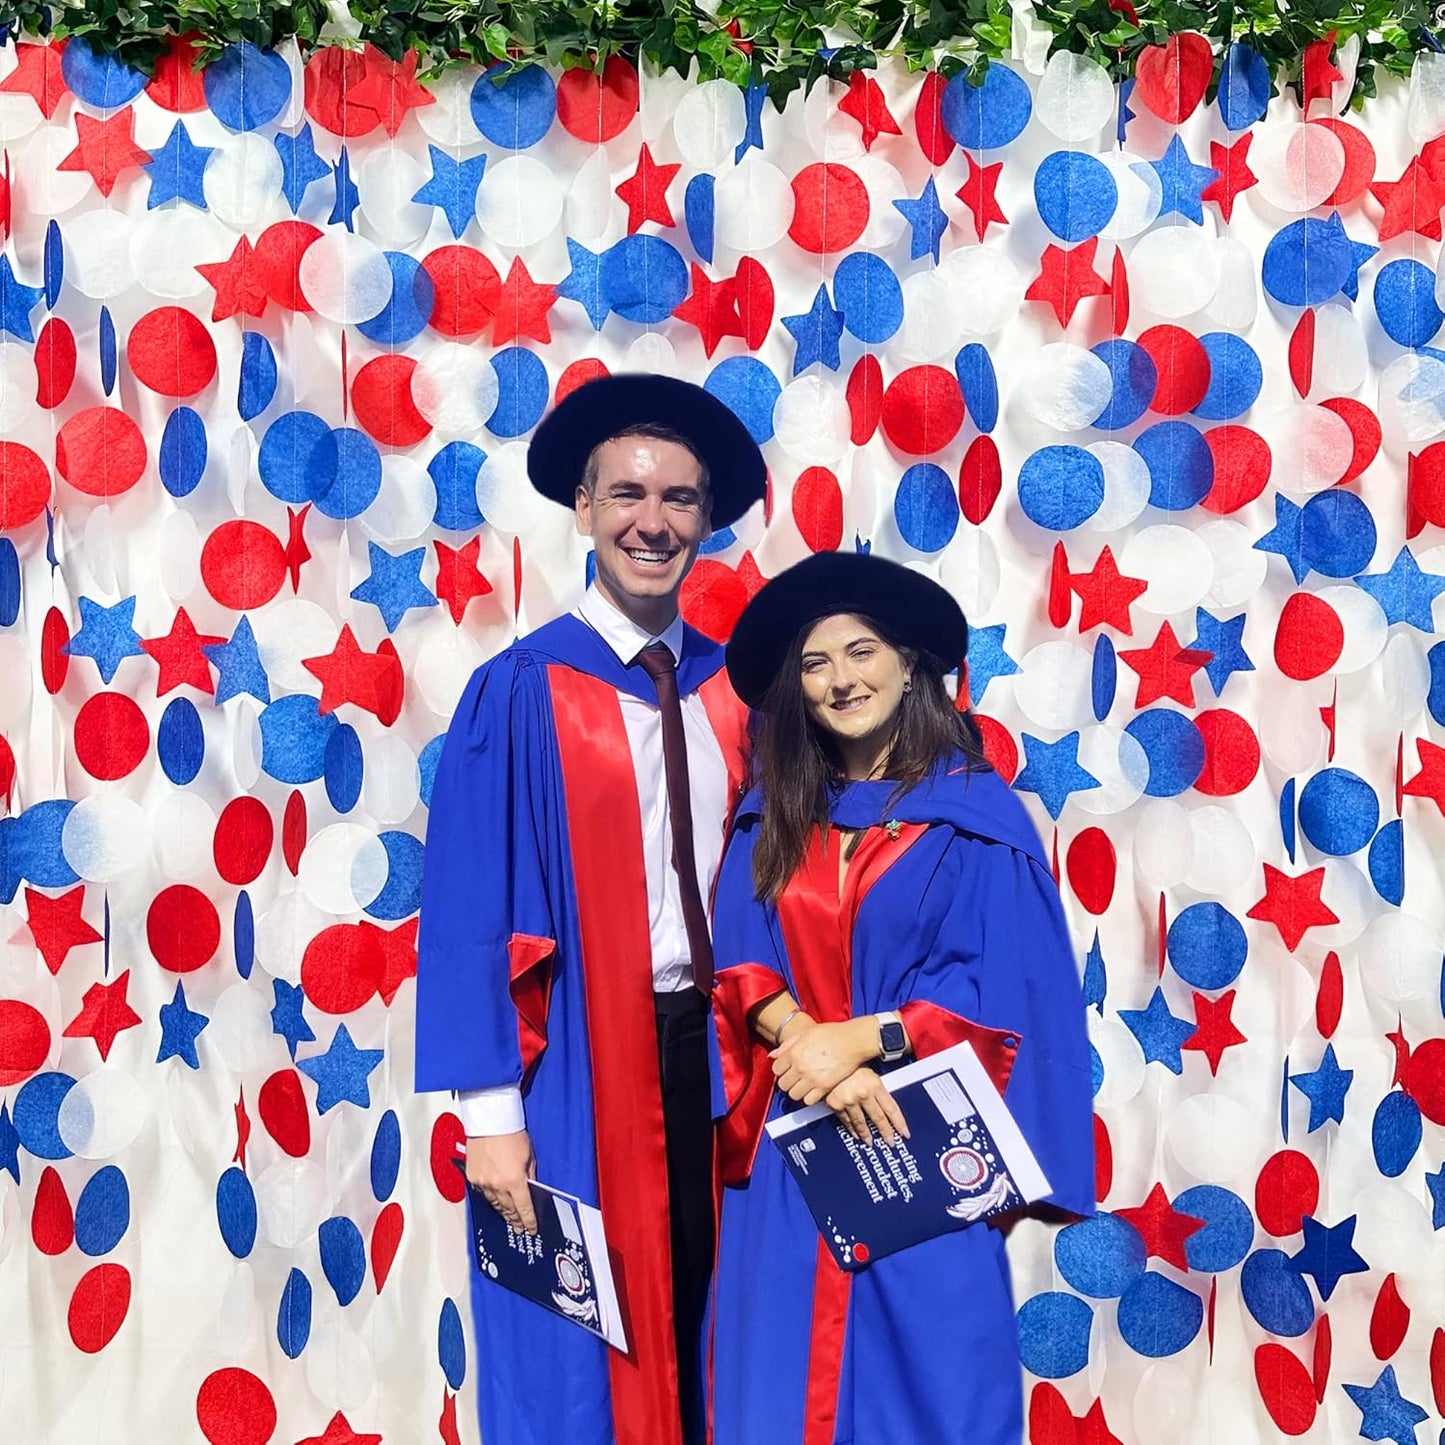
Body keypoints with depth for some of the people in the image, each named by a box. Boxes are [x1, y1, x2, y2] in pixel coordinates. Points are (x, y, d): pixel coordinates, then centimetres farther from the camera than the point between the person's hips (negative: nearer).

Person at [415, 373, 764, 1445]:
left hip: (706, 1046, 4)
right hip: (574, 1058, -4)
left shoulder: (733, 688, 4)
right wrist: (490, 1109, -13)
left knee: (696, 1320, 17)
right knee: (575, 1356, 8)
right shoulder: (521, 693, -9)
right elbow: (470, 911, -10)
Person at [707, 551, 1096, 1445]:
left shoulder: (976, 816, -3)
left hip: (924, 1145, -3)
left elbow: (1001, 991, -9)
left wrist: (860, 1038, -17)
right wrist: (802, 1041, -17)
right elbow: (741, 964, 2)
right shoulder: (771, 818, 9)